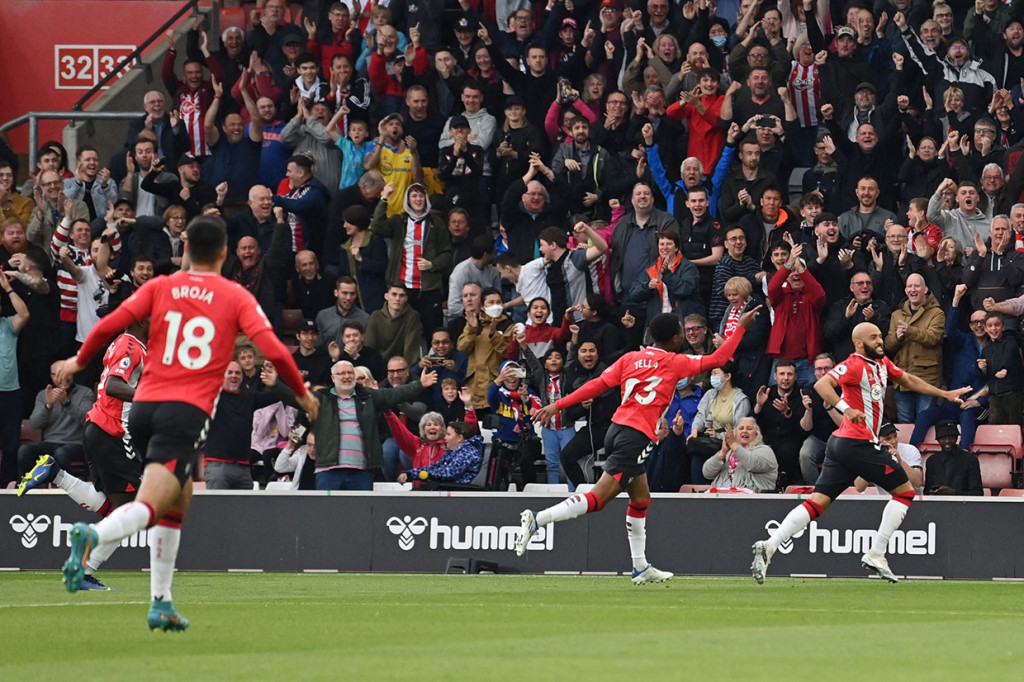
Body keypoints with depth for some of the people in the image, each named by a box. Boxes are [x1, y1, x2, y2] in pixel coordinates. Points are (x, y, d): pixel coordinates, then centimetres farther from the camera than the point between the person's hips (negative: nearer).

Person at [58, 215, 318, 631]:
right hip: (187, 410, -5)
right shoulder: (236, 298, 5)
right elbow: (273, 350, -2)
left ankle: (161, 604, 20)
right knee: (148, 507, -13)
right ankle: (92, 536, -45)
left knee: (179, 499, 22)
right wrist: (302, 394, 13)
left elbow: (108, 326, 2)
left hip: (143, 407, 5)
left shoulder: (159, 288, 11)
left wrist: (80, 362, 19)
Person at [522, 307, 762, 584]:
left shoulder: (630, 358, 11)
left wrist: (557, 405, 3)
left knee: (641, 499, 20)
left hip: (617, 429, 8)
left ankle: (641, 567, 23)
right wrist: (741, 327, 18)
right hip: (638, 437, -8)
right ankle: (537, 519, -27)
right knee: (597, 499, -11)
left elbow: (597, 385, 3)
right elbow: (717, 359, 8)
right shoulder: (676, 363, 0)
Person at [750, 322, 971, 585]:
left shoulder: (882, 363, 17)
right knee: (905, 491, 3)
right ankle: (875, 554, 0)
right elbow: (822, 385, -24)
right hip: (858, 443, -9)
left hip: (840, 445, 9)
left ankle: (769, 546, -10)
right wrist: (846, 409, -36)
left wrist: (944, 394, 34)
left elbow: (908, 380, 32)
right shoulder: (854, 365, -11)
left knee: (817, 503, 2)